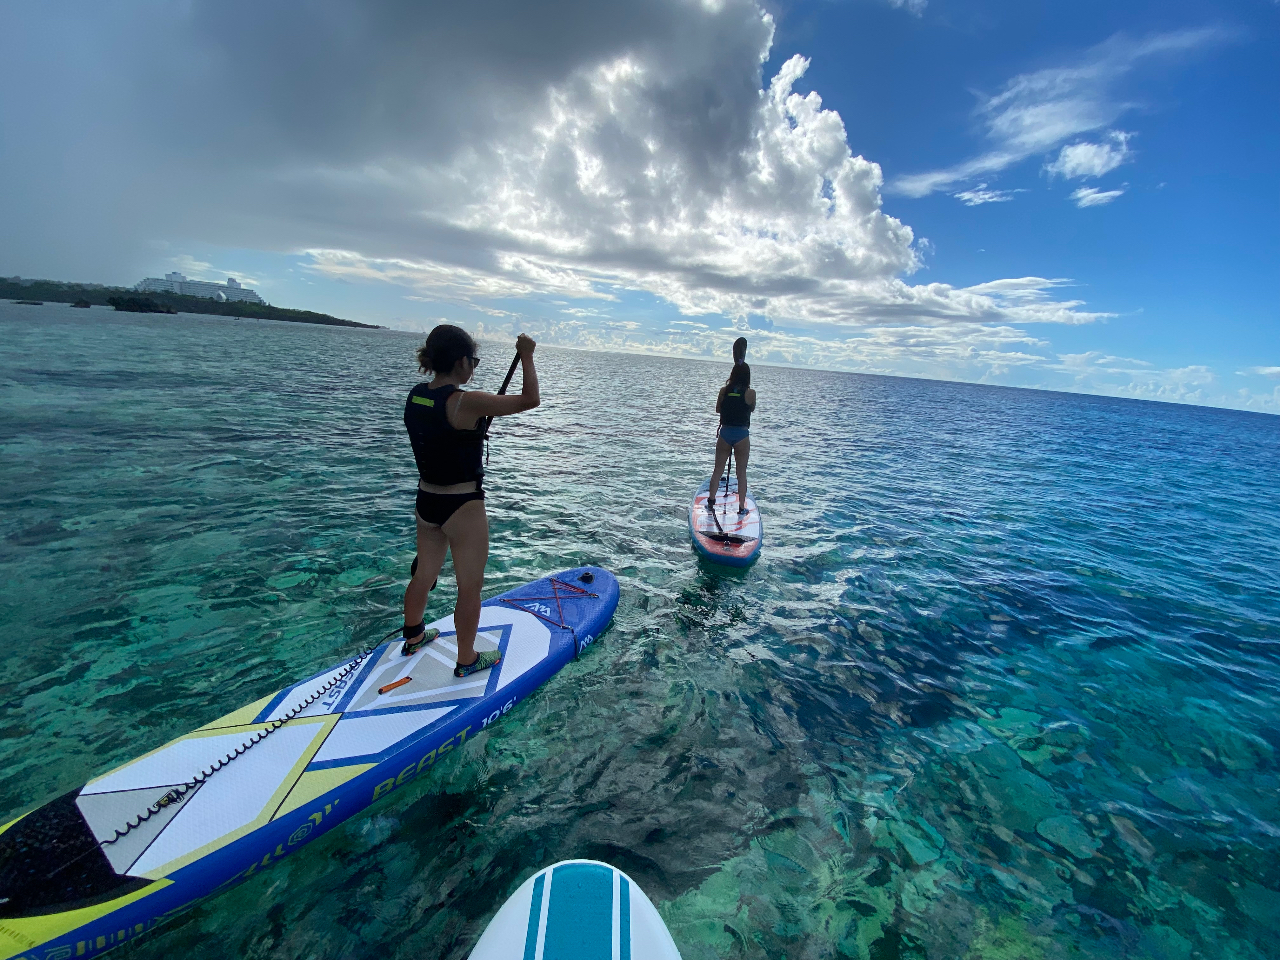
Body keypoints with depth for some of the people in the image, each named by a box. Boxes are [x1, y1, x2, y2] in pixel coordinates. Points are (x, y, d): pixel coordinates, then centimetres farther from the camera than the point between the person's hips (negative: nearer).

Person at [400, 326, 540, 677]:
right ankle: (467, 661, 27)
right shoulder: (465, 403, -23)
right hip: (463, 508, -8)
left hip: (426, 502, 8)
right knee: (470, 587, 10)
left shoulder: (416, 396, 0)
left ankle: (413, 638, 49)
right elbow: (530, 399, -18)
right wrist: (526, 356, -8)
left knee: (423, 576, 26)